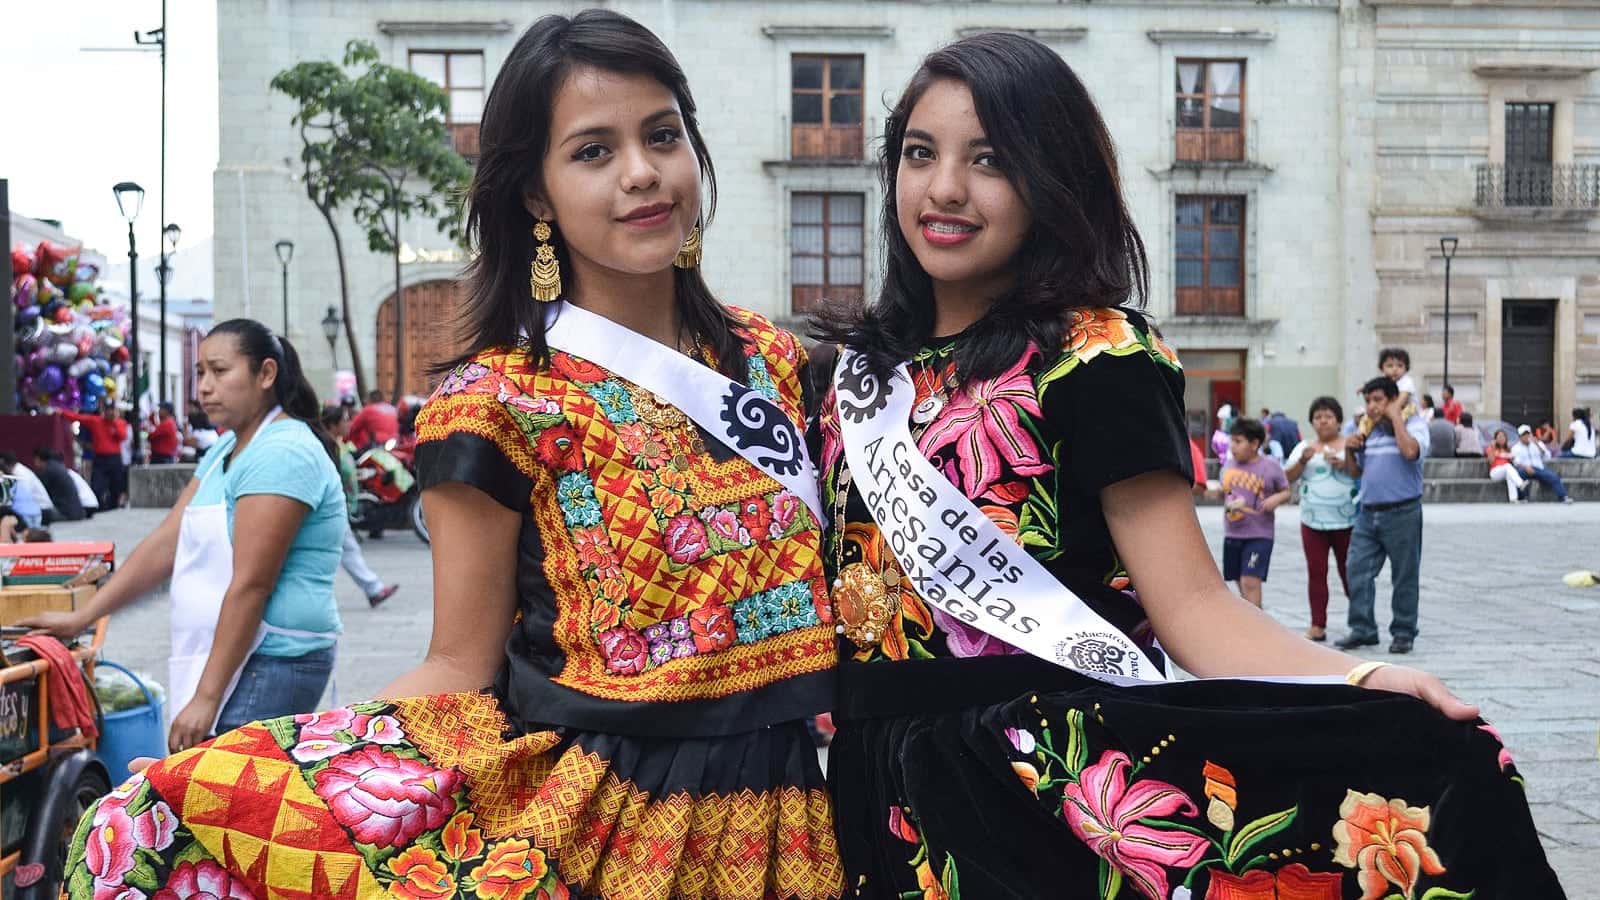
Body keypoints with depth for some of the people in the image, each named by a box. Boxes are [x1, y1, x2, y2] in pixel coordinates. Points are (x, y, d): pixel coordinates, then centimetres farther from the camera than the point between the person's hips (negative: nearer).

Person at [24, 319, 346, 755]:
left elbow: (251, 585, -19)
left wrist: (206, 698, -20)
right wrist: (80, 617, 10)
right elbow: (166, 543, 16)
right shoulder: (227, 449, 17)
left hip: (270, 668, -9)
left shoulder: (283, 453, -15)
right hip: (227, 660, 9)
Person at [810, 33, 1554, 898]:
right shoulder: (861, 360, 5)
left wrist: (1364, 686, -33)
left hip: (1039, 789, -5)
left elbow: (1188, 602, -19)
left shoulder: (1094, 357, -12)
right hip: (879, 782, 6)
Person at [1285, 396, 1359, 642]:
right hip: (1312, 520, 2)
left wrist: (1345, 464, -20)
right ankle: (1318, 625, 5)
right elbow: (1288, 477, 3)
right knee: (1316, 573, 1)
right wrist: (1303, 461, -14)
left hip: (1347, 521, -2)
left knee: (1349, 572, 1)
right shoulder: (1305, 447, 10)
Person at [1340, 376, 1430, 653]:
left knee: (1405, 576, 4)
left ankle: (1403, 632, 14)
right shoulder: (1367, 430, 14)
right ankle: (1362, 629, 6)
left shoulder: (1413, 423, -4)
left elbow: (1411, 451, -26)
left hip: (1402, 513, -5)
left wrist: (1395, 417, -16)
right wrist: (1349, 451, 2)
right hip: (1368, 513, 6)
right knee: (1358, 571, -2)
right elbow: (1357, 472, 21)